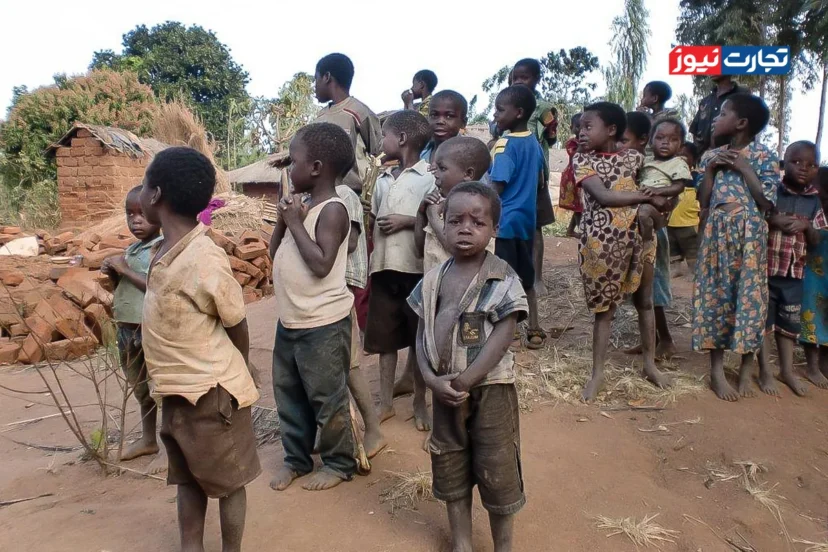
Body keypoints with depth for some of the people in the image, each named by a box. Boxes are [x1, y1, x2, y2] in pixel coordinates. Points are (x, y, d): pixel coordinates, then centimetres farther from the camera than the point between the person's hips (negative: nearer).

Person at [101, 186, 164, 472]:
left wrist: (125, 270, -19)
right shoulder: (131, 250, 11)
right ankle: (148, 438, 37)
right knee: (141, 390, 21)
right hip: (127, 330, 8)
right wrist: (113, 274, 0)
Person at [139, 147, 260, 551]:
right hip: (175, 393, 8)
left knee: (227, 482, 14)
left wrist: (232, 377, 2)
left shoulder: (205, 261, -26)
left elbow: (237, 327, -12)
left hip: (210, 393, -8)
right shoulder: (164, 250, -2)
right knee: (187, 479, 21)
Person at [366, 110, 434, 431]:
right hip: (384, 267, 6)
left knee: (419, 339, 7)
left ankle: (419, 402, 22)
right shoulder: (382, 180, 14)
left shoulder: (429, 177, -5)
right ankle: (386, 402, 23)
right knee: (384, 337, 11)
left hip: (416, 269, -6)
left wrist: (408, 221, -16)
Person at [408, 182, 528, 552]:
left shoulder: (504, 281, -13)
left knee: (497, 470, 9)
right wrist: (432, 379, -13)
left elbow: (499, 341, -17)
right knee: (449, 468, 16)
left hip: (491, 388, -4)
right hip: (445, 389, 4)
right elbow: (421, 335, 1)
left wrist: (462, 382, -19)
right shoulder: (433, 280, 0)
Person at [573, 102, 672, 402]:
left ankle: (650, 363, 31)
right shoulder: (582, 160, -5)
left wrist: (652, 207, 1)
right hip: (601, 243, -3)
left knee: (645, 302, 14)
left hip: (637, 237, 3)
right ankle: (597, 373, 16)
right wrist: (649, 197, -11)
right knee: (604, 308, 5)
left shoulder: (632, 157, 4)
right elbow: (604, 196, -16)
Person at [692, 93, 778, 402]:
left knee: (749, 293, 1)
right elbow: (703, 203, 5)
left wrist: (745, 168, -10)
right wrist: (710, 169, -5)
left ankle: (747, 365, 17)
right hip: (717, 233, 3)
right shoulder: (711, 156, 8)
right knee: (716, 294, 3)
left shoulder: (765, 157, -2)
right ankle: (717, 368, 12)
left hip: (750, 234, -3)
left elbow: (767, 203, -10)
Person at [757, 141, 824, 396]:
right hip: (765, 268, -4)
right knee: (763, 319, 3)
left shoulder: (814, 201, 6)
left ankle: (787, 370, 27)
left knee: (789, 321, 14)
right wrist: (771, 220, -22)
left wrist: (806, 225, -11)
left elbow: (816, 241, 8)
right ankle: (765, 371, 14)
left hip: (794, 272, 4)